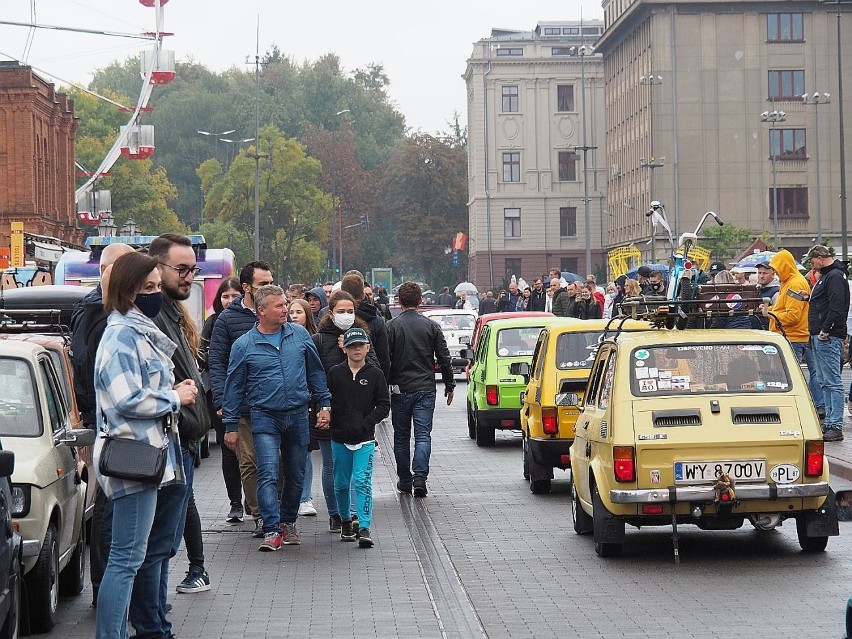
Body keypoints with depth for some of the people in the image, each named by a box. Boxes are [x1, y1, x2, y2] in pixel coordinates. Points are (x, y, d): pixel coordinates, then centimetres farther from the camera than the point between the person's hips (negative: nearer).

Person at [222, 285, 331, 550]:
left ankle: (288, 523, 29)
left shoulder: (299, 334, 3)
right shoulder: (244, 345, -4)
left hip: (298, 416, 3)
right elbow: (234, 387, 3)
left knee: (296, 475, 12)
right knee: (268, 474, -14)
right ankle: (272, 531, -14)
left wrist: (324, 403, 9)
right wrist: (231, 425, 3)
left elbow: (316, 372, 13)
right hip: (265, 417, -3)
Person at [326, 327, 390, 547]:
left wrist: (365, 423, -10)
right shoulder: (334, 373, 1)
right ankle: (345, 521, 31)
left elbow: (384, 406, 1)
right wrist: (333, 424, -6)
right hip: (339, 438, 2)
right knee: (341, 483, 11)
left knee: (362, 482, -11)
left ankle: (364, 528, -12)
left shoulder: (375, 374, 0)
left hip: (365, 440, -2)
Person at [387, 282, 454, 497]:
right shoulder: (431, 326, 1)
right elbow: (444, 359, 3)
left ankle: (405, 480, 18)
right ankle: (420, 476, -18)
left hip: (400, 389, 0)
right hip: (425, 389, 0)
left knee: (401, 437, 12)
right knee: (423, 435, -2)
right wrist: (449, 385, 13)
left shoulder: (391, 327, -4)